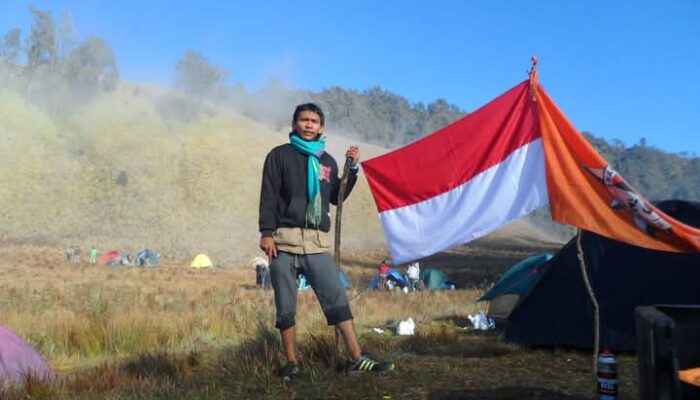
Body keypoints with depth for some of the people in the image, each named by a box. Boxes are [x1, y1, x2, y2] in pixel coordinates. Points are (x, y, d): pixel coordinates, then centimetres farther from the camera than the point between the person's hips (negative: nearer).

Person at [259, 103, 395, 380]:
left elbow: (336, 198, 20)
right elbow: (268, 196, -1)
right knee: (286, 308, 2)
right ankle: (291, 363, 13)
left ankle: (356, 359, -3)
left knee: (337, 300, -5)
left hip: (317, 243, 3)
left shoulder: (327, 161, 17)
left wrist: (353, 169, 10)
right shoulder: (280, 155, 6)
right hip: (284, 240, -2)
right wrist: (267, 233, -11)